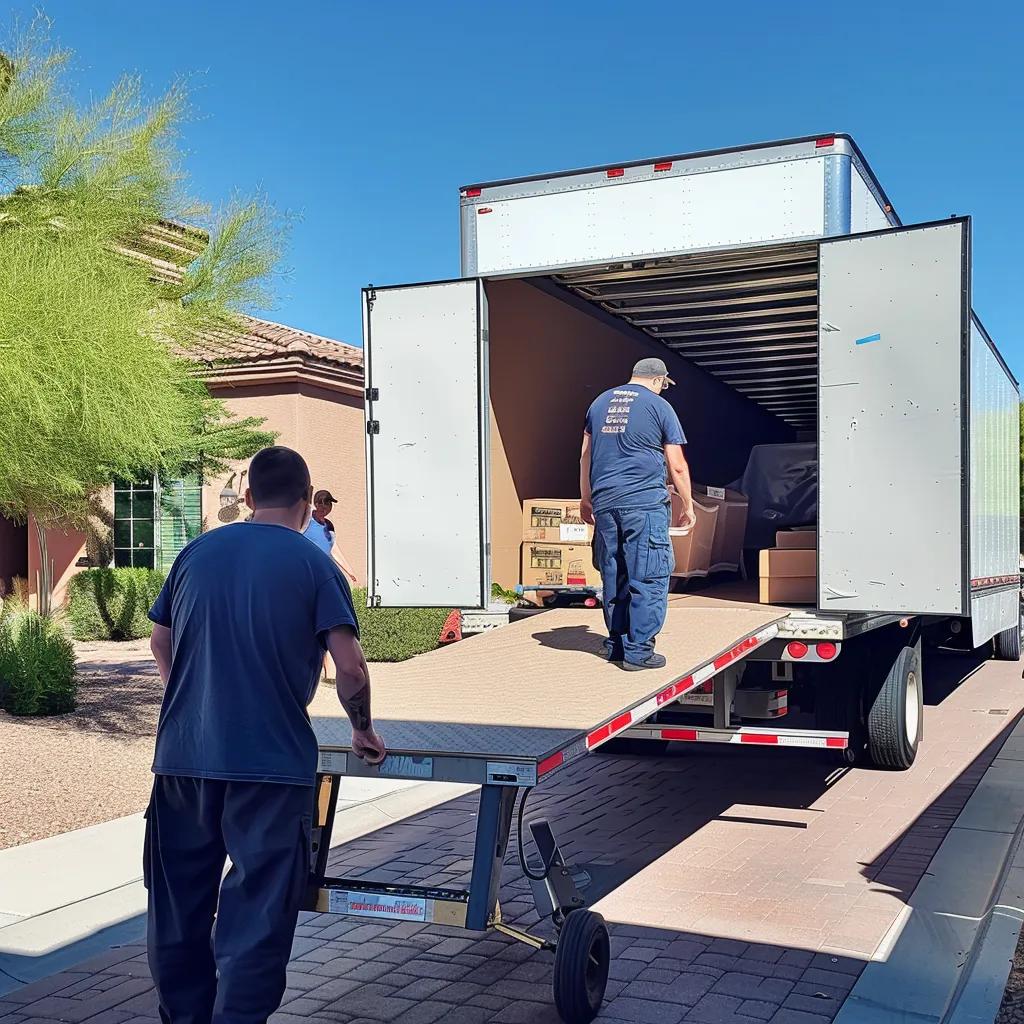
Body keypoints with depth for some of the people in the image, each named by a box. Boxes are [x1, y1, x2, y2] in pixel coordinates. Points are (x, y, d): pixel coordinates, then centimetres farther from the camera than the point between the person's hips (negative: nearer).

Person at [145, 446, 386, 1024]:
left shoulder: (198, 552, 7)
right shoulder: (314, 564, -4)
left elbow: (161, 643, 17)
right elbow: (350, 668, -10)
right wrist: (364, 730, 7)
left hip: (183, 754, 4)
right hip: (272, 761, -4)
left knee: (180, 905, 17)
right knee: (257, 913, 4)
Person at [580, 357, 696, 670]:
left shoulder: (601, 402, 16)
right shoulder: (659, 406, 0)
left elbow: (586, 455, 18)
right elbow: (677, 466, -1)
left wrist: (585, 498, 26)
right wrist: (688, 505, 9)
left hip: (604, 503, 6)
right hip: (645, 503, -6)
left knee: (613, 577, 14)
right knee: (648, 578, -1)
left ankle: (616, 645, 20)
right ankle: (638, 651, -3)